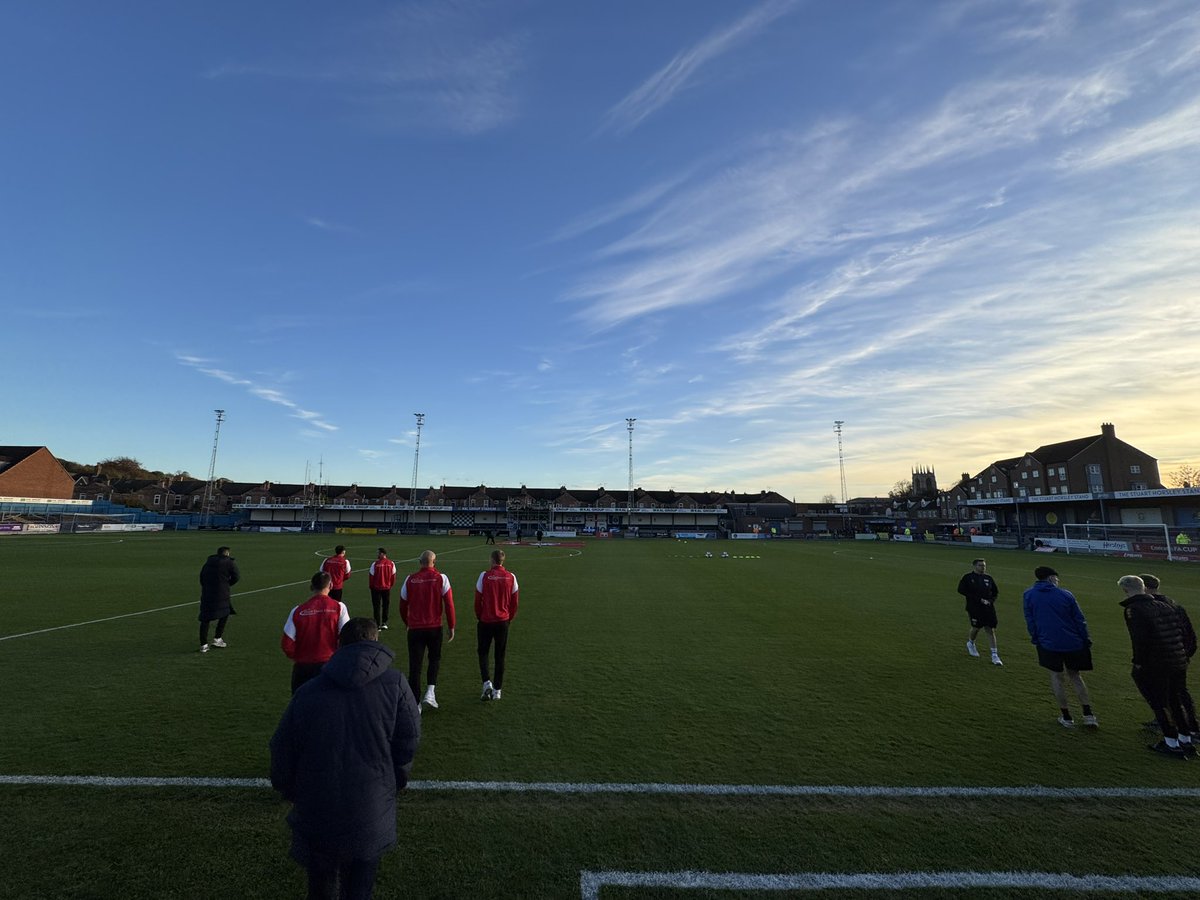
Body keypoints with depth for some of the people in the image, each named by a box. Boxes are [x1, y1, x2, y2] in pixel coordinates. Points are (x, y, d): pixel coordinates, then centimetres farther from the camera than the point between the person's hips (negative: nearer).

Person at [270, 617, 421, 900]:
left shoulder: (308, 691, -6)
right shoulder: (394, 683, -11)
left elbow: (282, 749, 2)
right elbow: (408, 742, -7)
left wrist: (290, 792, 19)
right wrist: (396, 782, 11)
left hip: (316, 812, 3)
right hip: (372, 811, -2)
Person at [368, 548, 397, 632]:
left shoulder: (375, 564, -14)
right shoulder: (391, 564, -4)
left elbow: (371, 576, -7)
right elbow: (393, 576, 2)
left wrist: (371, 586, 9)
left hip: (376, 588, -3)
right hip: (387, 588, 3)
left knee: (376, 606, 6)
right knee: (386, 605, 15)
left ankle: (377, 625, 7)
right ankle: (384, 623, 18)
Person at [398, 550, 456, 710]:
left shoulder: (410, 579, -1)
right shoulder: (441, 578, -7)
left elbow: (403, 606, 8)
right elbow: (449, 604, -8)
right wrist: (451, 627, 1)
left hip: (415, 629, 1)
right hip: (435, 627, -1)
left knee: (414, 666, 9)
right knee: (435, 659, 21)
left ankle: (415, 703, 13)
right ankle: (430, 692, 7)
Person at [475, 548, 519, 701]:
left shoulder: (484, 576, -10)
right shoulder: (511, 577, -3)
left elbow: (478, 600, -4)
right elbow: (515, 601, 2)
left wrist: (479, 617, 11)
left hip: (486, 621, -2)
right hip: (503, 621, 2)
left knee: (483, 653, 15)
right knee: (500, 656, 12)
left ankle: (487, 683, 0)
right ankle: (497, 690, 17)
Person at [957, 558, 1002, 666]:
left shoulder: (988, 578, 10)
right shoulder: (967, 577, -3)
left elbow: (996, 592, 20)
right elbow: (961, 590, -12)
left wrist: (991, 601, 0)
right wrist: (979, 599, -16)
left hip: (988, 608, 4)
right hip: (974, 608, -4)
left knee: (991, 630, 0)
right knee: (976, 628, 2)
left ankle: (995, 656, 5)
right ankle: (970, 643, 33)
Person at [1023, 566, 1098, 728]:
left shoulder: (1029, 595, -2)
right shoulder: (1066, 595, -3)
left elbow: (1029, 620, 2)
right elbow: (1080, 620, 1)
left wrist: (1035, 639, 13)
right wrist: (1087, 641, 10)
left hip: (1049, 643, -2)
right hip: (1074, 643, 2)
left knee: (1056, 676, 11)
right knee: (1074, 675, 19)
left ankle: (1066, 717, 14)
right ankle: (1088, 714, 16)